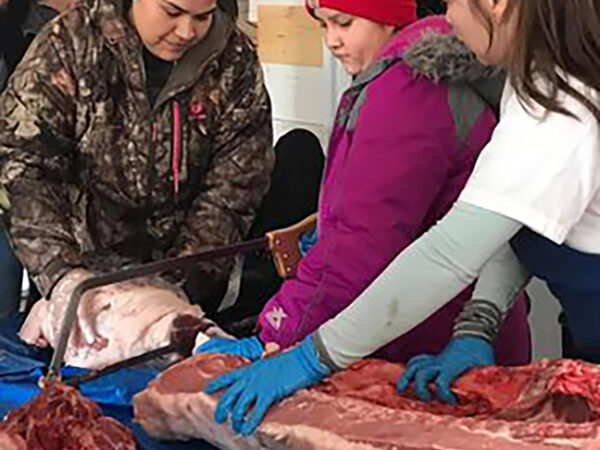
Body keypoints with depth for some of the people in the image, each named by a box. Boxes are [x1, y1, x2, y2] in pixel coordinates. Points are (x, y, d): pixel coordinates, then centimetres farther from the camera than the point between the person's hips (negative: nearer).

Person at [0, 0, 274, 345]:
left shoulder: (236, 61, -9)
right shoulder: (70, 45, -14)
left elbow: (232, 189, -11)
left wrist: (180, 282, -22)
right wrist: (59, 272, -33)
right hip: (87, 261, -1)